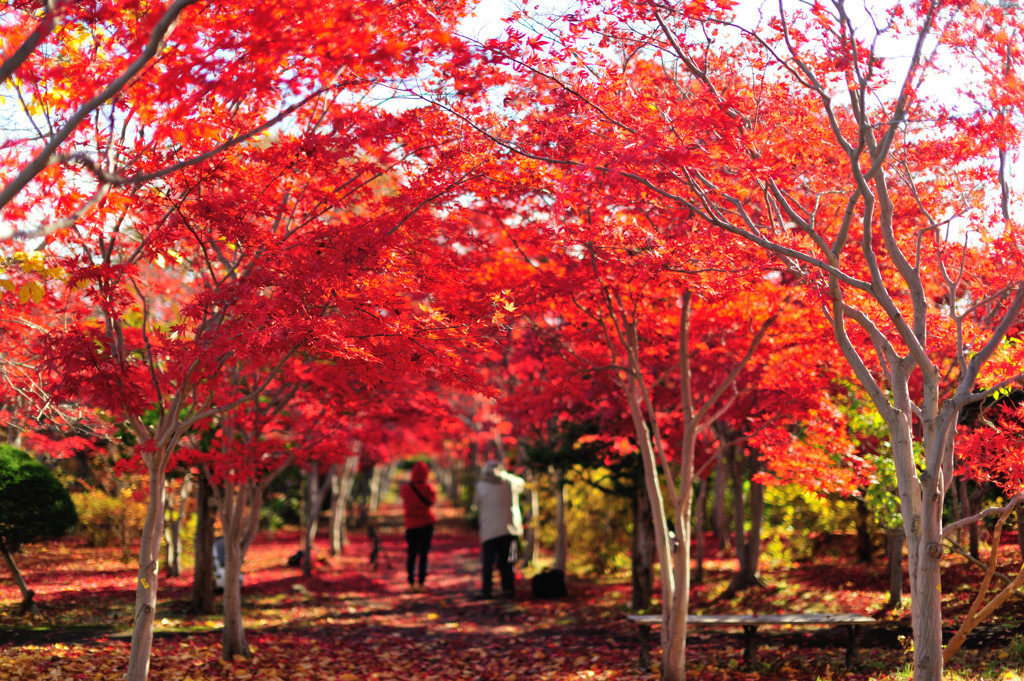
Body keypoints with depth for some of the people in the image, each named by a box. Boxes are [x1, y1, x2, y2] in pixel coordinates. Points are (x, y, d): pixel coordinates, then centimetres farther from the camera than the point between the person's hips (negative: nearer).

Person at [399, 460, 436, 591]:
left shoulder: (405, 488, -7)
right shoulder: (427, 488, -11)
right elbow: (432, 500, 3)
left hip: (411, 525, 2)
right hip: (426, 523, -1)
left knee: (412, 554, 9)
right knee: (424, 553, 4)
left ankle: (411, 582, 5)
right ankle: (421, 581, 1)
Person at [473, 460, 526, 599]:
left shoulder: (481, 486, -2)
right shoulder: (510, 483, 2)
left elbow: (477, 504, 11)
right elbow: (521, 483, 22)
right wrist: (506, 474, 26)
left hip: (489, 531, -1)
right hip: (509, 529, 1)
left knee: (488, 561, 4)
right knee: (507, 561, 9)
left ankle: (487, 590, -1)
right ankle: (508, 589, 6)